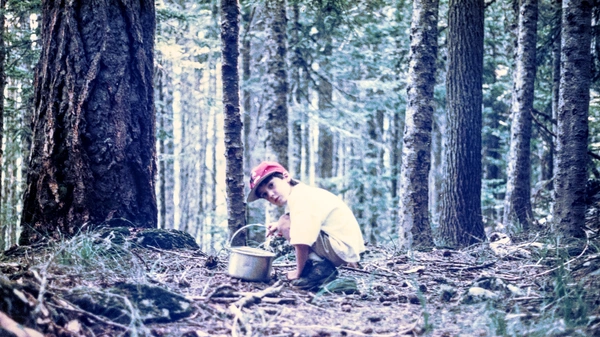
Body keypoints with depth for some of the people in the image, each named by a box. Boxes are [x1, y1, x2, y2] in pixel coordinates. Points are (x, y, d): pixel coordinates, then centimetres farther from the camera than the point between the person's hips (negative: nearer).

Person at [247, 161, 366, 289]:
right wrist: (278, 226, 11)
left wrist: (299, 272, -12)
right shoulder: (303, 192, 14)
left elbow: (302, 242, -26)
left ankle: (321, 268, -14)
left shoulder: (299, 198, -18)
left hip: (342, 248, -11)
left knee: (284, 223, -14)